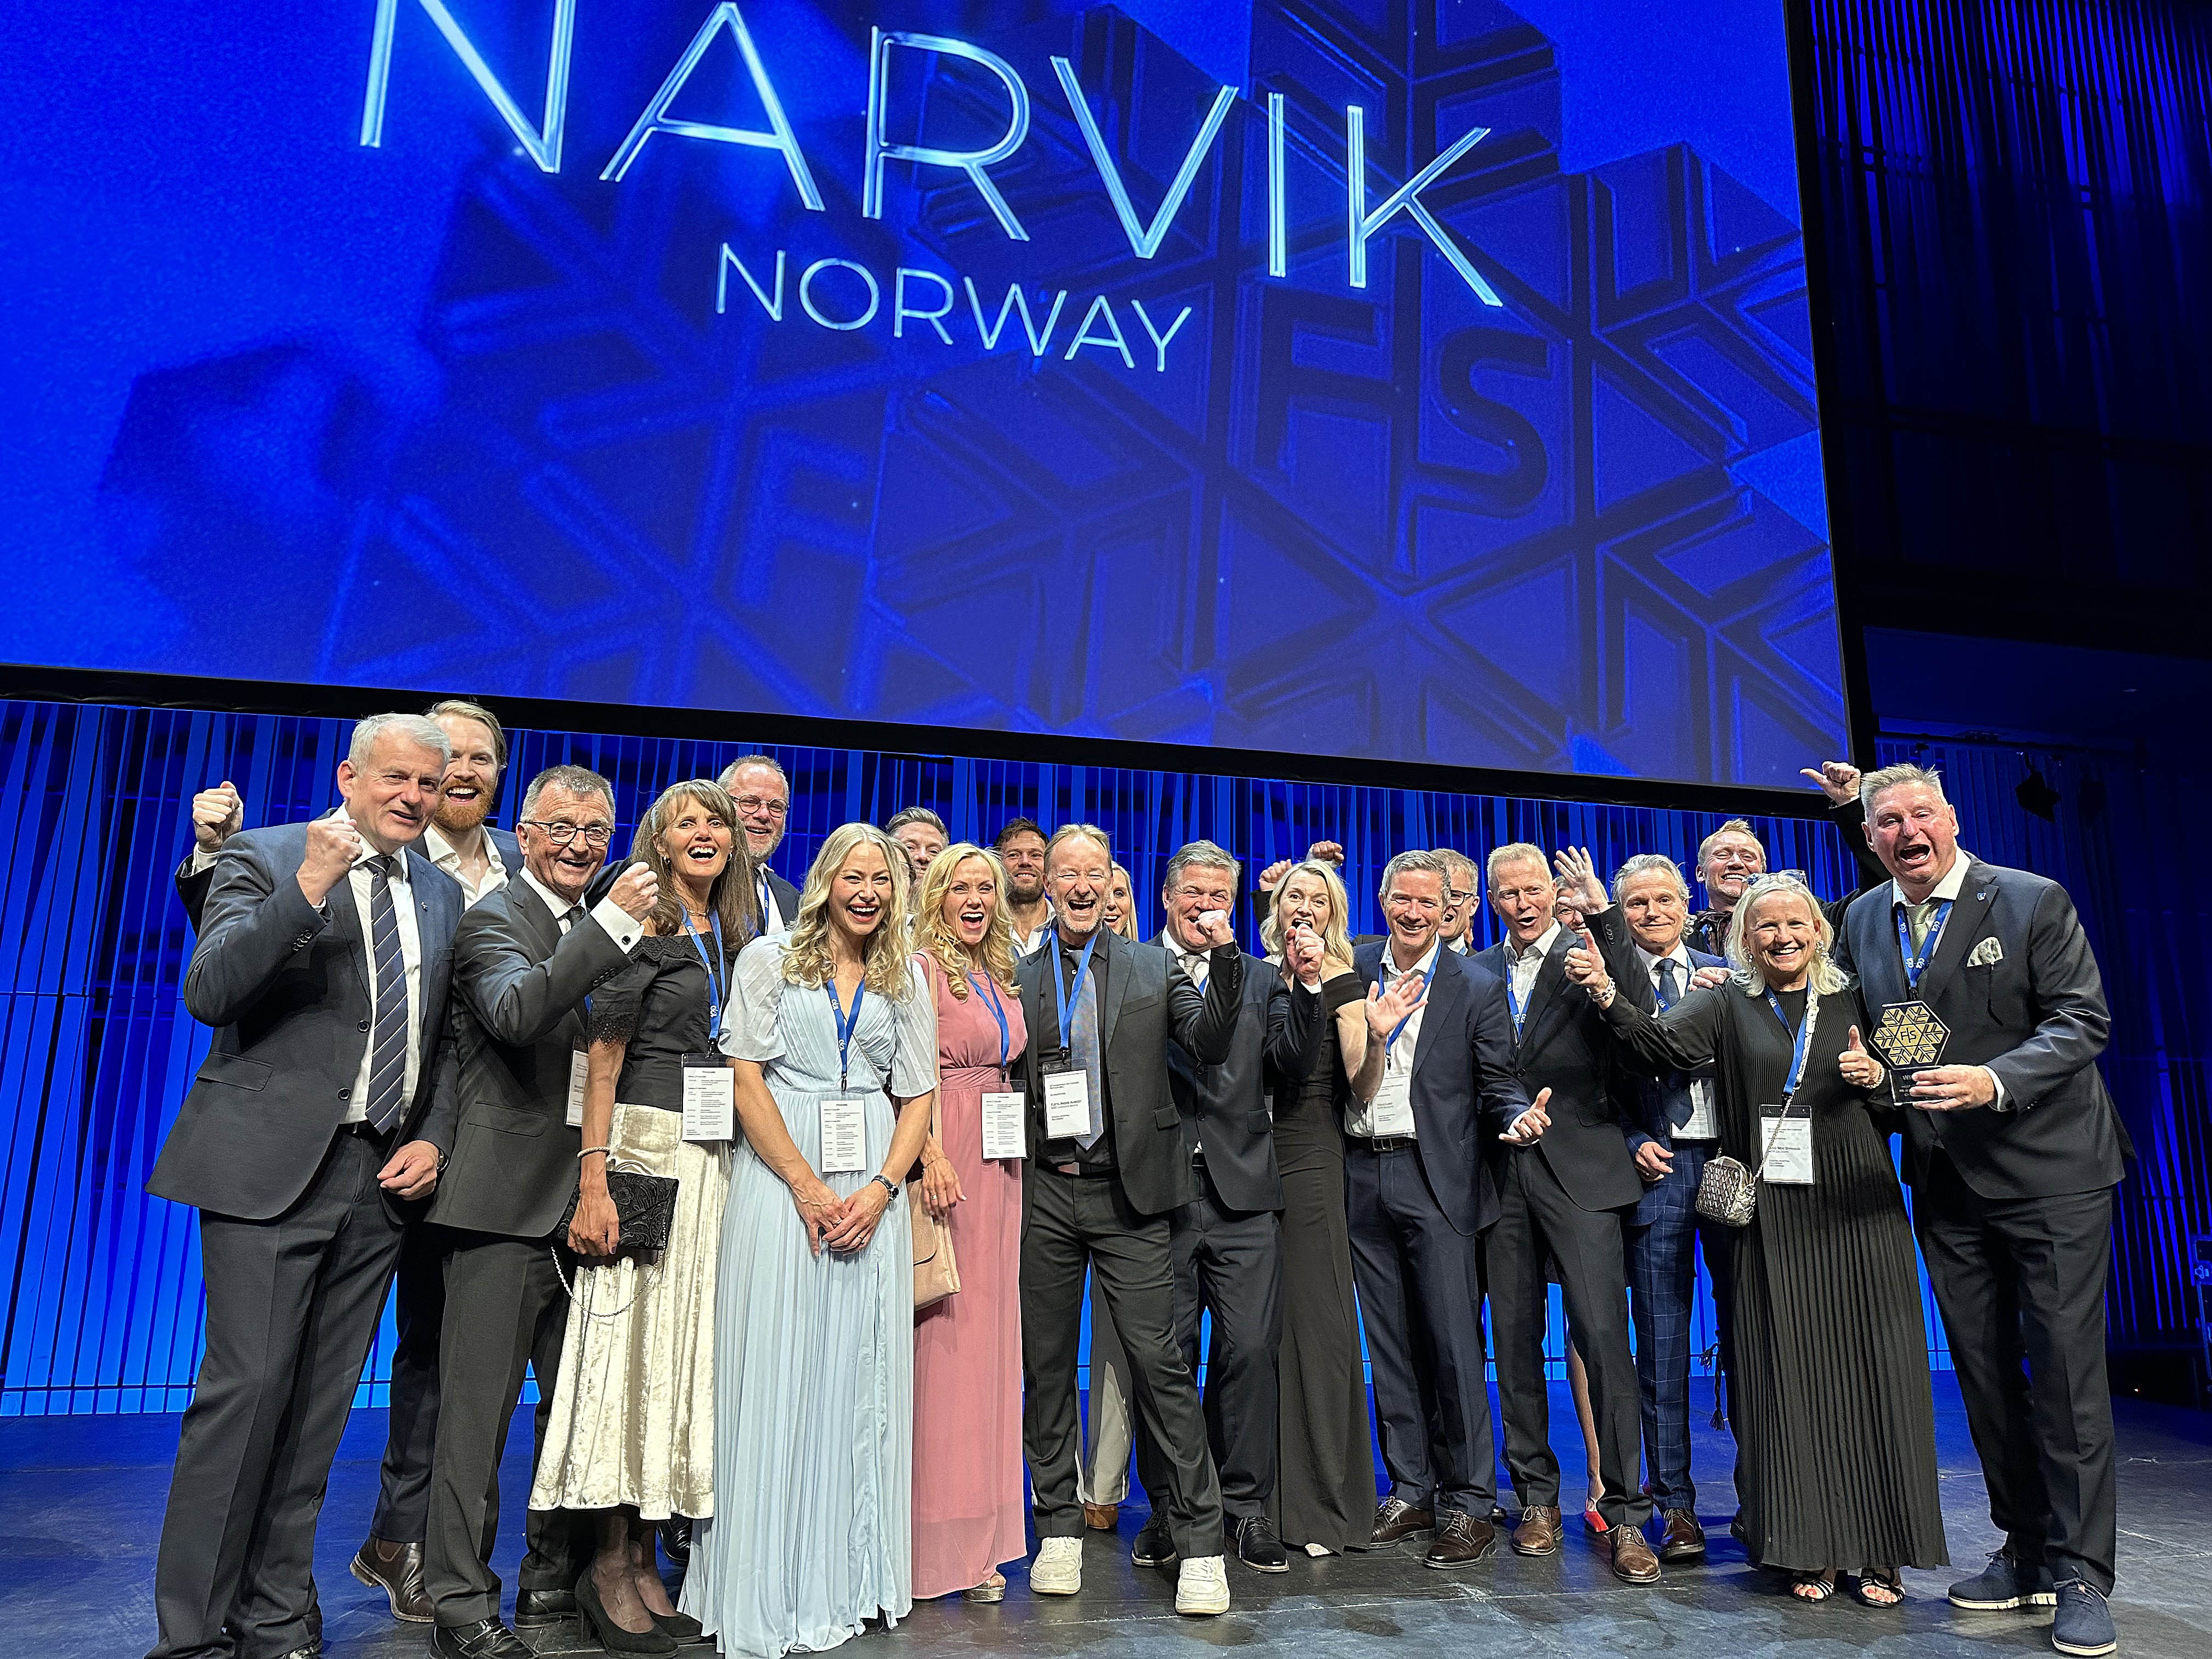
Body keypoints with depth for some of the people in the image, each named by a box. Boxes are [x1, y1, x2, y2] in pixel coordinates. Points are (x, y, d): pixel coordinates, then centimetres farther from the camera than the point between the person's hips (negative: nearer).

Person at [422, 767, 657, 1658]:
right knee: (478, 1409, 1)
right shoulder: (493, 920, -8)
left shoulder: (599, 930, 15)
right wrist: (614, 922, -35)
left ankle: (553, 1577, 29)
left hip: (584, 1199, 8)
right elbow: (517, 1012, -30)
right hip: (509, 1201, -8)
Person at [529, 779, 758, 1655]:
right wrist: (594, 1182, -14)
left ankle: (644, 1561, 18)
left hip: (717, 1159, 6)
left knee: (688, 1347, 7)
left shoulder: (735, 940, 15)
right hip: (645, 1151, -6)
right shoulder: (641, 927, -2)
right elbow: (604, 1057, -6)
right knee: (630, 1341, -3)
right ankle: (610, 1569, 10)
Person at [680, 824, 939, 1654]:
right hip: (781, 1179, -3)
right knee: (778, 1373, -1)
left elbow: (918, 1098, 9)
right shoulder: (770, 959, 3)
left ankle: (847, 1580, 18)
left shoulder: (906, 980, 11)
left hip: (872, 1193, 3)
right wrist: (808, 1185, -11)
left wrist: (879, 1189, -7)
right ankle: (770, 1591, 11)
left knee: (859, 1376, 6)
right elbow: (747, 1078, -4)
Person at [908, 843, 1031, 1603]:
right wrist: (931, 1155, -24)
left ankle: (977, 1537, 22)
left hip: (999, 1161, 8)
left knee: (987, 1329, 11)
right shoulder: (923, 966, -6)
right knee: (944, 1332, -3)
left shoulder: (1000, 977, 16)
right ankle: (937, 1539, 9)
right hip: (947, 1158, -7)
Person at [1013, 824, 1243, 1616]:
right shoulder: (1016, 976, 7)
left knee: (1159, 1360, -3)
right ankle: (1059, 1529, 26)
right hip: (1043, 1194, 2)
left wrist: (1225, 959, -13)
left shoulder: (1155, 969, 7)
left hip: (1127, 1195, -1)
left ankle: (1200, 1543, 7)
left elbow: (1208, 1044, -2)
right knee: (1046, 1364, 10)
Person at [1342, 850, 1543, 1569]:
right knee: (1388, 1343, 12)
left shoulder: (1478, 987, 1)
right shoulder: (1351, 969, 7)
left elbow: (1497, 1085, -1)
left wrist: (1520, 1118, -21)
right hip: (1363, 1174, 3)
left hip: (1437, 1179, -3)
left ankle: (1469, 1504, 12)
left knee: (1454, 1342, -2)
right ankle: (1411, 1490, 24)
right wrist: (1370, 1029, -17)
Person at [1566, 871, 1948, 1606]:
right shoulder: (1728, 1003, 6)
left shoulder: (1853, 1001, 10)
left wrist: (1879, 1078, -7)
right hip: (1772, 1218, -1)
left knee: (1868, 1371, 2)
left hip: (1856, 1210, 1)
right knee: (1788, 1375, 1)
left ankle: (1878, 1551, 16)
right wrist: (1608, 996, -28)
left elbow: (1903, 1108, 15)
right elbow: (1666, 1043, -12)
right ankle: (1808, 1551, 13)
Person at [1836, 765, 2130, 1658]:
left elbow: (2081, 1020, -12)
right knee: (1985, 1374, 11)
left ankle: (2082, 1575, 10)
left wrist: (1994, 1080, -25)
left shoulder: (2034, 901, -8)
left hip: (2048, 1172, -5)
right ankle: (2026, 1553, 25)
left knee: (2064, 1370, -2)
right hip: (1946, 1184, 5)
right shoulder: (1862, 922, 7)